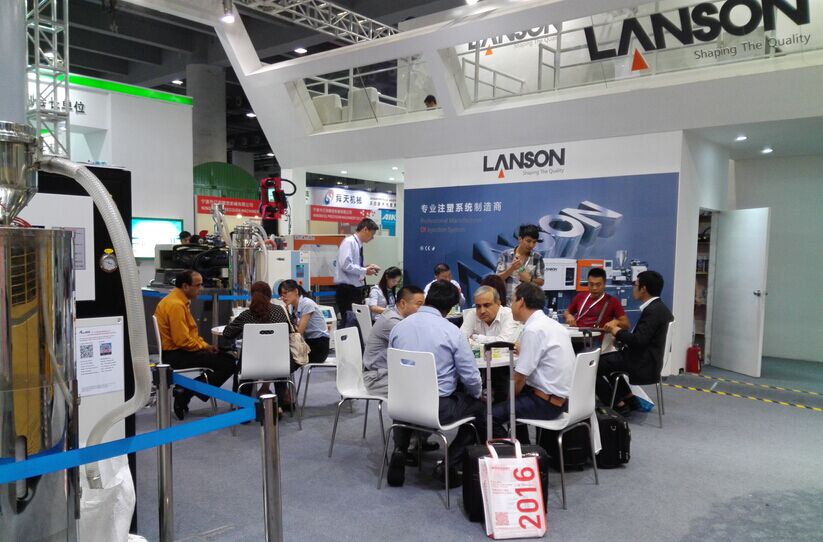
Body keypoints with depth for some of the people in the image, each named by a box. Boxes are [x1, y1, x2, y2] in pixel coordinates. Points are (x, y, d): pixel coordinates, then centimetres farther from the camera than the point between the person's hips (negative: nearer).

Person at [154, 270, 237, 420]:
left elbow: (190, 332, 21)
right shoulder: (175, 305, -19)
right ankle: (187, 392, -11)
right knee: (229, 363, -15)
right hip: (176, 355, -11)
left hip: (180, 350, 11)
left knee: (226, 356, 8)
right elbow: (182, 340, -24)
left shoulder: (180, 301, 13)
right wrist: (203, 347, -10)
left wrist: (205, 345, 8)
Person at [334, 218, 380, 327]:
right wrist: (365, 271, -15)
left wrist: (366, 267, 5)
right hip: (346, 289, -9)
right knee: (350, 323, -12)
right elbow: (346, 265, -22)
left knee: (358, 322, 11)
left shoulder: (358, 244, 13)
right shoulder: (349, 242, -12)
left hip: (356, 288, 9)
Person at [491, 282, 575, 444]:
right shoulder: (551, 324, 8)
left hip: (547, 402, -10)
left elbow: (519, 377, -16)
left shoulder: (533, 329, -19)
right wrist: (523, 351, 29)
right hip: (562, 396, 10)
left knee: (490, 415, -11)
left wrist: (510, 400, 0)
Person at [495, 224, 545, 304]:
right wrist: (511, 269, -17)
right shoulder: (505, 255, 1)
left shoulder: (537, 257, 3)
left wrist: (530, 279, -14)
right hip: (507, 300, 0)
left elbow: (541, 281, 6)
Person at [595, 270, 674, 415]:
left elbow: (638, 340, -27)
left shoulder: (652, 310, -21)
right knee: (603, 359, 24)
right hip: (645, 360, 10)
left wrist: (618, 332, -11)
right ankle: (629, 399, 22)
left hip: (643, 365, -10)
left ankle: (618, 405, 0)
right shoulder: (657, 307, 11)